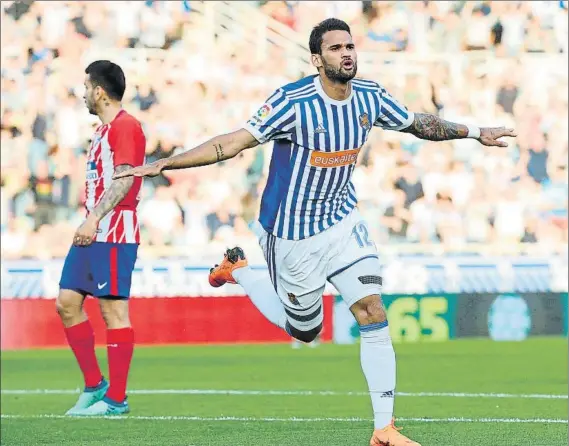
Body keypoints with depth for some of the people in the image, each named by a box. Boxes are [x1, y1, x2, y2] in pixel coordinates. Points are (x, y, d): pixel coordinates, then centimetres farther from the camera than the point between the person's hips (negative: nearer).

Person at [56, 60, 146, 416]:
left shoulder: (125, 126, -10)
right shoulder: (104, 129, 20)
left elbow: (124, 179, -19)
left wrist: (94, 218, -24)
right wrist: (90, 222, 20)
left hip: (115, 233, -10)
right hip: (93, 233, 10)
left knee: (113, 308, -8)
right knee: (67, 302, 7)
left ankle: (116, 399, -4)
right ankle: (95, 386, 14)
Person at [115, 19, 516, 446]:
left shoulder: (370, 97, -4)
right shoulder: (294, 102, -21)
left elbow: (418, 123, 15)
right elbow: (233, 142, -22)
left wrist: (475, 132, 15)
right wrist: (164, 164, -29)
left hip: (344, 222, 4)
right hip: (294, 233, -4)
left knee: (374, 313, -10)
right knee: (305, 329, 12)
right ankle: (238, 270, 37)